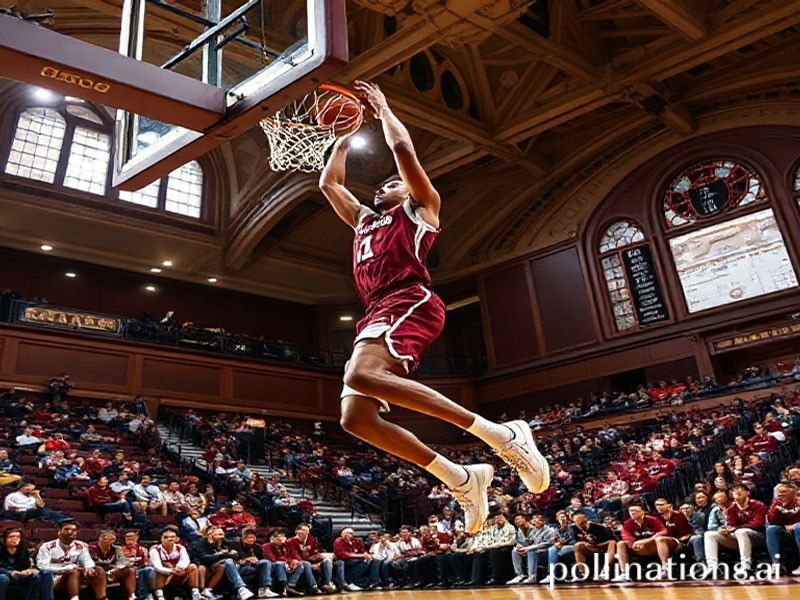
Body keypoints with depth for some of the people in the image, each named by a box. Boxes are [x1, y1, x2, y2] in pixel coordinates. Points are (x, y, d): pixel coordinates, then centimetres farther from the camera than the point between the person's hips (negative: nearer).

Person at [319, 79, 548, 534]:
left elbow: (402, 146, 9)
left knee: (361, 375, -35)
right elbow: (329, 182, 43)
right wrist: (345, 136, 48)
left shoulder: (420, 207, 18)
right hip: (378, 315, 8)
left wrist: (382, 109, 25)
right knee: (356, 417, -12)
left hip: (410, 303, -7)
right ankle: (460, 479, -4)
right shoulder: (363, 220, 37)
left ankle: (501, 435, -32)